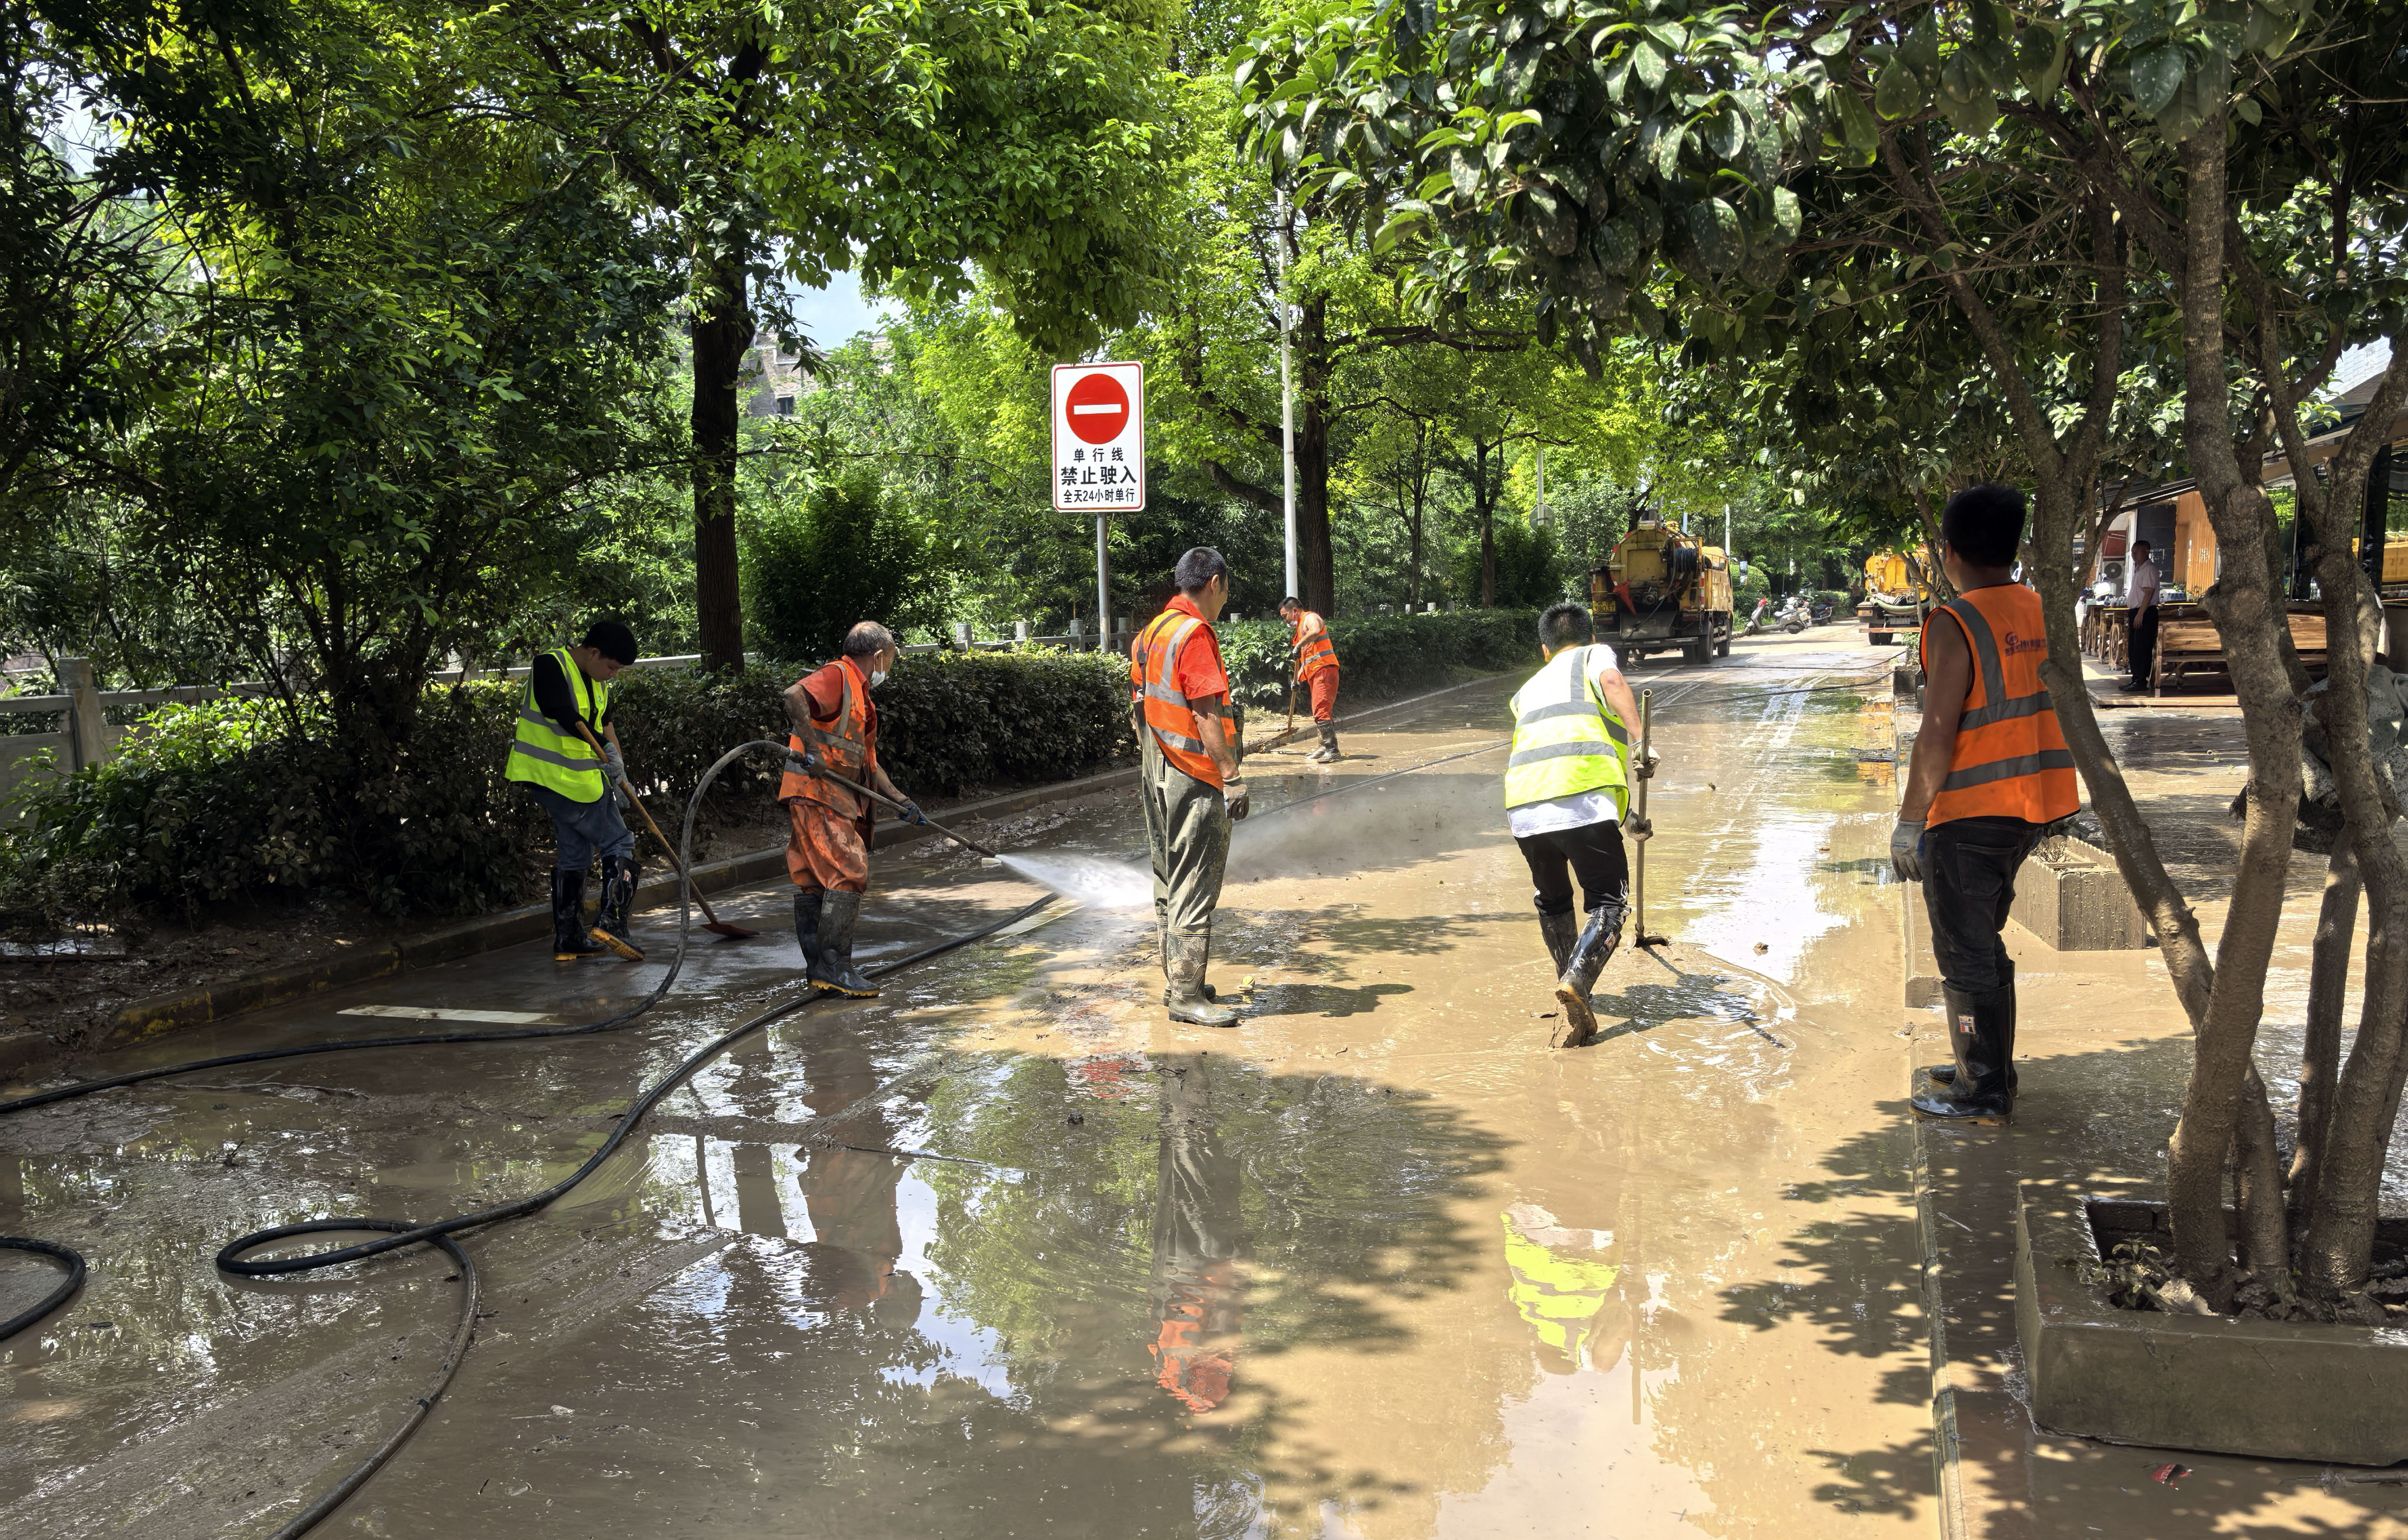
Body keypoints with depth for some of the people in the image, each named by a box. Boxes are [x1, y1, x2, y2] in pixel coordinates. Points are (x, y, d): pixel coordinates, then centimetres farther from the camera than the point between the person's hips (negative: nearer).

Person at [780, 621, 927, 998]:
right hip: (817, 793, -10)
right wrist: (811, 747, -29)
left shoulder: (859, 695, 25)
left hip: (838, 799, 10)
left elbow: (867, 762, 27)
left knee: (813, 882, 11)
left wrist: (901, 801, 21)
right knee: (848, 875, -12)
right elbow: (793, 695, -26)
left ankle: (819, 967, 16)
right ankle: (834, 967, -11)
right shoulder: (836, 676, -6)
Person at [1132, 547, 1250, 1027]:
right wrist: (1233, 776, -19)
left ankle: (1175, 982, 25)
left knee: (1170, 883, 16)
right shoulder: (1194, 633, -15)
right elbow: (1206, 714, -21)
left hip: (1157, 776, 10)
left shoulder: (1150, 632, 14)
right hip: (1193, 780, -10)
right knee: (1195, 888, -4)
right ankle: (1187, 995, -1)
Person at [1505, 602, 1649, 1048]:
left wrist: (1623, 817, 40)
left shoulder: (1526, 691, 35)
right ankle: (1575, 985, -18)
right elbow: (1612, 682, -3)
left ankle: (1572, 1008, 25)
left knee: (1551, 902, 25)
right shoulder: (1595, 655, 23)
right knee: (1609, 902, 6)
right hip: (1583, 798, -4)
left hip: (1522, 806, 4)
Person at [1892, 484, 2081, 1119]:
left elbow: (1937, 735, -19)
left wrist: (1910, 820, -12)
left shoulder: (1956, 623, -17)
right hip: (2032, 805, 8)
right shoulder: (2042, 612, 7)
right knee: (1983, 941, 21)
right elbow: (2051, 708, 13)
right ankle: (1988, 1067, 31)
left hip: (1970, 812, -8)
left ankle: (1983, 1091, 11)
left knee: (1965, 952, 3)